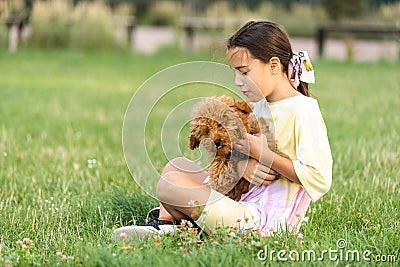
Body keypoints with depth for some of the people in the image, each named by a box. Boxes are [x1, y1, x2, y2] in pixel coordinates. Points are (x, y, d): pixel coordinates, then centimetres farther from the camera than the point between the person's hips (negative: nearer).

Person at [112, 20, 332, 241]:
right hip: (244, 202, 10)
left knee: (171, 183, -17)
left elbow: (319, 179, -22)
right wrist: (242, 164, -9)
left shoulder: (304, 111, -14)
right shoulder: (259, 107, 14)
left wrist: (261, 152, -18)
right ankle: (163, 222, 1)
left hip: (265, 220, -10)